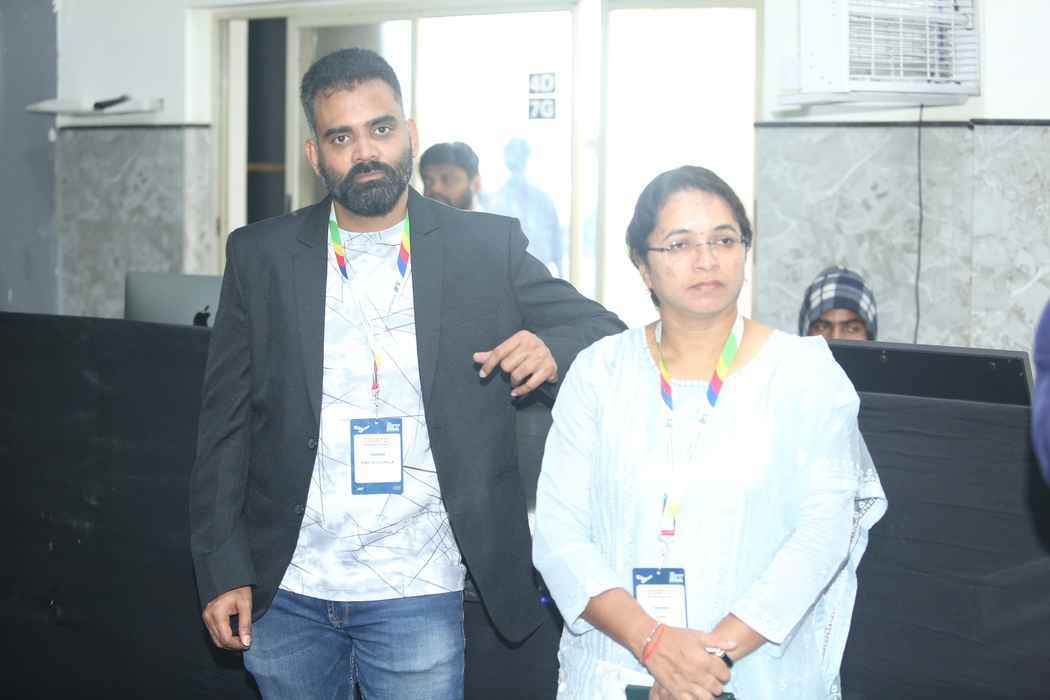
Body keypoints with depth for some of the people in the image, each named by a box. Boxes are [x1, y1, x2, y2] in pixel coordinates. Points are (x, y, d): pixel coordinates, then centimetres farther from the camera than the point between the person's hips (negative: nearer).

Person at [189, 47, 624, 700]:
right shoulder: (260, 256, 2)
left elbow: (607, 331, 3)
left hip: (417, 596, -1)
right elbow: (225, 422, 4)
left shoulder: (487, 248, -1)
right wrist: (223, 570, -1)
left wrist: (554, 348, -19)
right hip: (286, 591, 2)